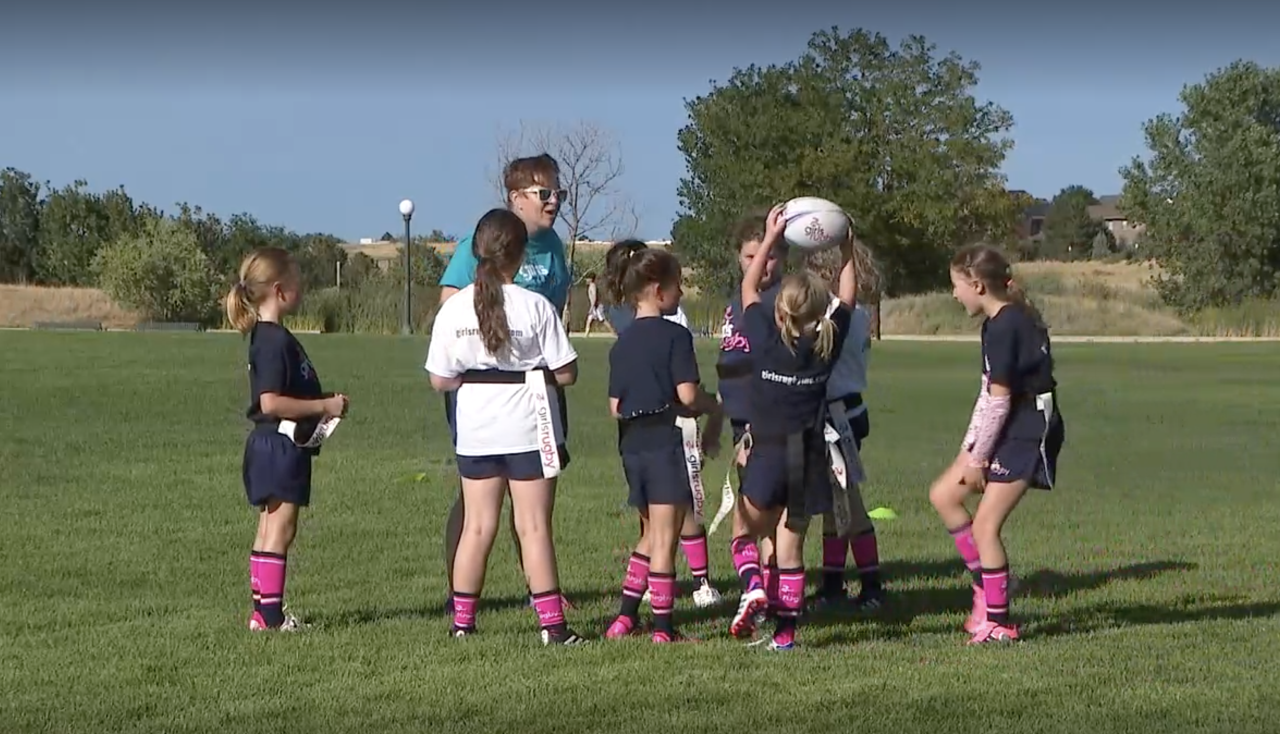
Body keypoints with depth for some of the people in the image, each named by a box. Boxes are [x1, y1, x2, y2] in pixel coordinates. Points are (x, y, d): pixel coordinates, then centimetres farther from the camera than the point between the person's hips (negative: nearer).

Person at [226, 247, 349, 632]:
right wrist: (324, 406, -18)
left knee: (269, 529, 12)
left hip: (270, 445, 10)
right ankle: (271, 614, -4)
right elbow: (271, 402, -24)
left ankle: (262, 613, 15)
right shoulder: (275, 340, -18)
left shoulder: (267, 336, 13)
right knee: (280, 529, -6)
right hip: (280, 445, -10)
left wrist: (323, 404, 15)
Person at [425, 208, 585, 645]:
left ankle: (463, 620, 15)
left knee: (477, 526, 11)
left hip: (475, 431, 3)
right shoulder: (535, 307, -11)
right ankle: (552, 624, 0)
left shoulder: (453, 308, -2)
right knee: (534, 527, 0)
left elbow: (440, 379, 1)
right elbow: (566, 373, -9)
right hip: (527, 429, -3)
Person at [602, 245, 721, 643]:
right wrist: (712, 405, 3)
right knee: (665, 538, -2)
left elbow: (615, 407, 9)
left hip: (633, 444, 7)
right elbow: (688, 393, -16)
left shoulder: (622, 343, 9)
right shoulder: (675, 336, -10)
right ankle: (663, 628, 1)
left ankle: (625, 616, 16)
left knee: (651, 534, 19)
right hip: (667, 442, -7)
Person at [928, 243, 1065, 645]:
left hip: (1028, 434, -10)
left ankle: (998, 623, 2)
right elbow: (989, 395, 14)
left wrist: (977, 458, -14)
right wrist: (969, 449, 12)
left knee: (985, 525, -7)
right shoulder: (1000, 322, 10)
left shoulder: (1006, 327, -20)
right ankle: (985, 590, 17)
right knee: (943, 495, 11)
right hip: (1009, 430, 10)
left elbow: (998, 399, -20)